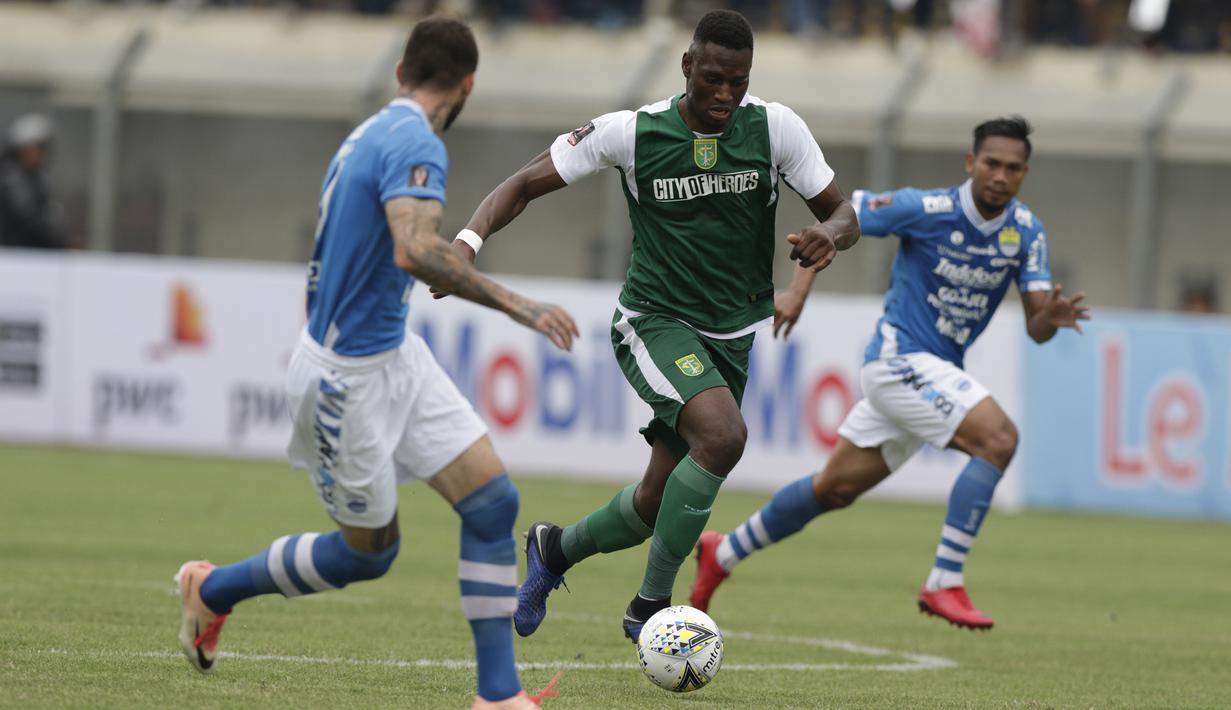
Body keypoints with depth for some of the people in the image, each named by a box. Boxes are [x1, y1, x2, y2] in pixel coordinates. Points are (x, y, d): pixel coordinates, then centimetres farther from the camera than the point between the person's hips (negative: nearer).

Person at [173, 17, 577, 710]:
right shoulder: (417, 146, -21)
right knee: (370, 552, 6)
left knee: (494, 501, -2)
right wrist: (514, 304, -34)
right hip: (350, 374, -9)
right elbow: (415, 250, -37)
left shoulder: (372, 134, 8)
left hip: (396, 355, 9)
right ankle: (212, 589, 28)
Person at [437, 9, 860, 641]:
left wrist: (829, 234, -25)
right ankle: (650, 606, -19)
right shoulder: (631, 132, -12)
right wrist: (469, 239, -25)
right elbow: (523, 186, -6)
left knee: (657, 505, 7)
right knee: (723, 435, -31)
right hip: (655, 322, -4)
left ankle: (554, 549, 40)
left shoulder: (775, 128, -7)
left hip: (732, 338, 4)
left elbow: (843, 213, 0)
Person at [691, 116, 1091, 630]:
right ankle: (944, 584, -24)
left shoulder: (1026, 231, 0)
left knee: (835, 489, 15)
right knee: (998, 438, -25)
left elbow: (1035, 328, -2)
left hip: (937, 371, 7)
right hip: (900, 357, -7)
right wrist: (799, 291, -11)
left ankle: (722, 554, 33)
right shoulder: (926, 209, -15)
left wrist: (1052, 316, -26)